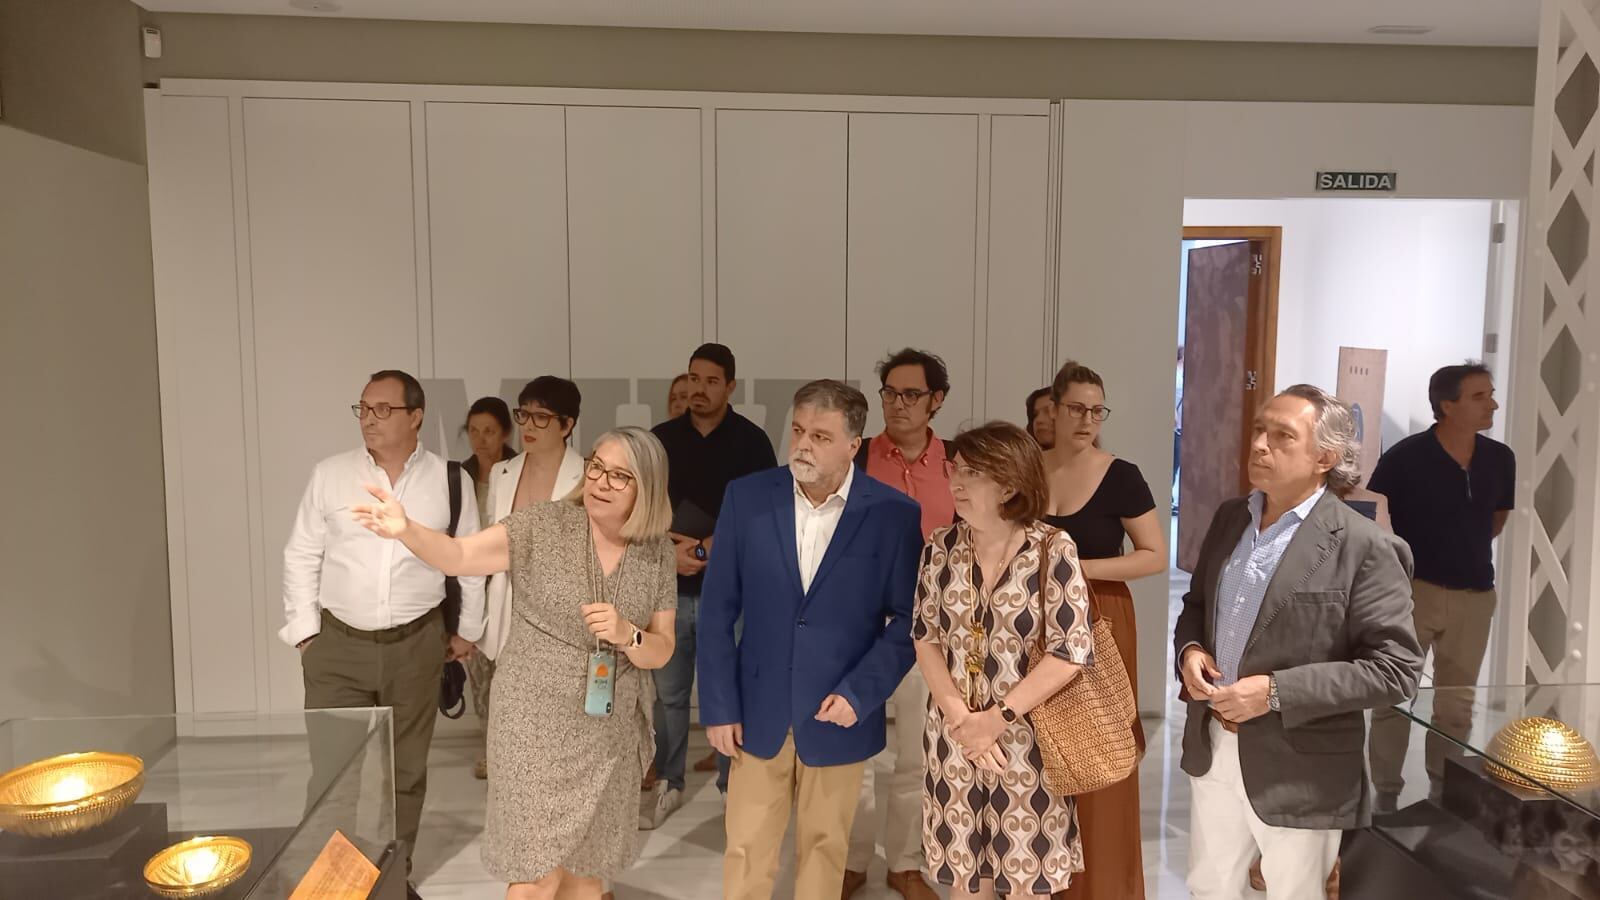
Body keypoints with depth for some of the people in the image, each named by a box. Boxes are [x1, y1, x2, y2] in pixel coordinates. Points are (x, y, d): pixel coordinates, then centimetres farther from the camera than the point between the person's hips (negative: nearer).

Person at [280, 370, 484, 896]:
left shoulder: (450, 480, -3)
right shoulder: (330, 475, -2)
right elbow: (301, 556, 3)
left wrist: (468, 630, 9)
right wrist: (304, 631, -1)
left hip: (416, 646, 1)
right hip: (337, 644, 0)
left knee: (406, 769, 13)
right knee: (332, 770, 1)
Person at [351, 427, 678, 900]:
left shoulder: (659, 553, -2)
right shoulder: (543, 525, -11)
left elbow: (661, 652, 2)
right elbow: (460, 556, -23)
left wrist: (626, 634, -19)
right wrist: (406, 530, -42)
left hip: (611, 732, 3)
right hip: (537, 723, -3)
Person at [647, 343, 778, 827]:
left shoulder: (751, 441, -2)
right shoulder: (662, 439, 6)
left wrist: (706, 547, -12)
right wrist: (670, 550, -10)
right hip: (670, 586, 3)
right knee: (669, 692, 10)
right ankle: (669, 786, 25)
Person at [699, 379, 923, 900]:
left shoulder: (894, 514, -9)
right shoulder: (747, 497, -5)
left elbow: (907, 619, -4)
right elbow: (718, 609, -1)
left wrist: (859, 694, -14)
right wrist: (719, 706, -3)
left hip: (839, 715, -1)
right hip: (759, 710, 1)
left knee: (824, 849, 16)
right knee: (746, 853, 11)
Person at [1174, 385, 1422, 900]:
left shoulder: (1365, 548, -16)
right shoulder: (1230, 518, 4)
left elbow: (1396, 668, -18)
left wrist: (1276, 692, -24)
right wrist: (1189, 649, -6)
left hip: (1299, 772, -5)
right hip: (1211, 751, 6)